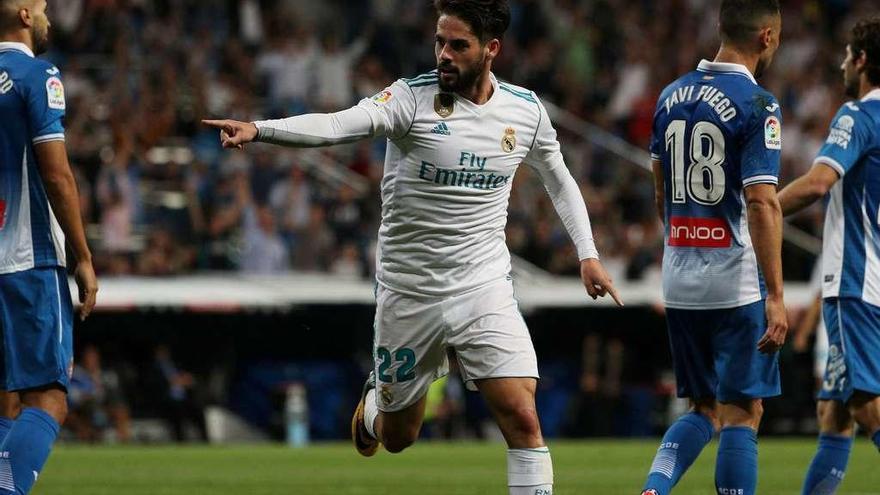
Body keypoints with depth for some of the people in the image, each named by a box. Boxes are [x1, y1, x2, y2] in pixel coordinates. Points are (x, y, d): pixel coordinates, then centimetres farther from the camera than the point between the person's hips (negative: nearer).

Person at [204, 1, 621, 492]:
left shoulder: (526, 110, -1)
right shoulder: (413, 98, -13)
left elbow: (560, 179, 19)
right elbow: (340, 124, -30)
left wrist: (588, 253, 12)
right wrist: (258, 129, -47)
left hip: (485, 290, 1)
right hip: (409, 294, -1)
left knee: (523, 419, -16)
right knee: (397, 437, 13)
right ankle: (375, 402, 50)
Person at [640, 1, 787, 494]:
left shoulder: (672, 96, 9)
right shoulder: (757, 105, -13)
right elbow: (762, 202, -19)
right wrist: (775, 296, -19)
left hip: (679, 281, 7)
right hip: (737, 282, -6)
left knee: (705, 411, 15)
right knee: (742, 415, 1)